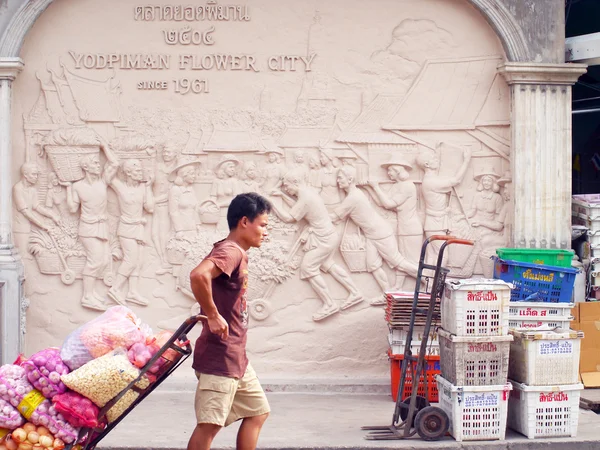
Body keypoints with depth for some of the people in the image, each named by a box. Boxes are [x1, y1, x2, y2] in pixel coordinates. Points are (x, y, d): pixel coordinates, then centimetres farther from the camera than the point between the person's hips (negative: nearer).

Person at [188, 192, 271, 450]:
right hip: (220, 356, -10)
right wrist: (213, 316, -26)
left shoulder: (237, 254, 14)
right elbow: (198, 275, -35)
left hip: (236, 356, 10)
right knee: (209, 424, -8)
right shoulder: (230, 252, -16)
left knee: (258, 411, 18)